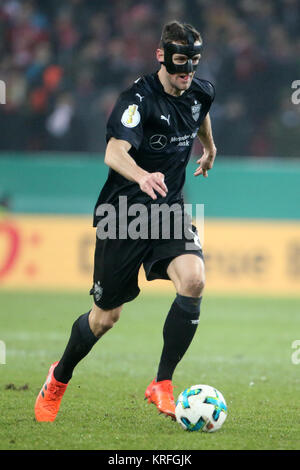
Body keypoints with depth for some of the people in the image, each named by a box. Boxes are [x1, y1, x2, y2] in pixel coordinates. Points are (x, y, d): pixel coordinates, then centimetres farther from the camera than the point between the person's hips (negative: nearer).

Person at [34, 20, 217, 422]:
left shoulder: (201, 92, 0)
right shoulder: (139, 99, -20)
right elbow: (114, 153, -36)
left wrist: (209, 147, 44)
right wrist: (142, 176, -56)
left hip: (169, 208, 5)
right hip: (124, 211, -4)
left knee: (193, 279, -25)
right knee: (106, 317, 5)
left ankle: (162, 385, -15)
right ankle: (59, 378, 36)